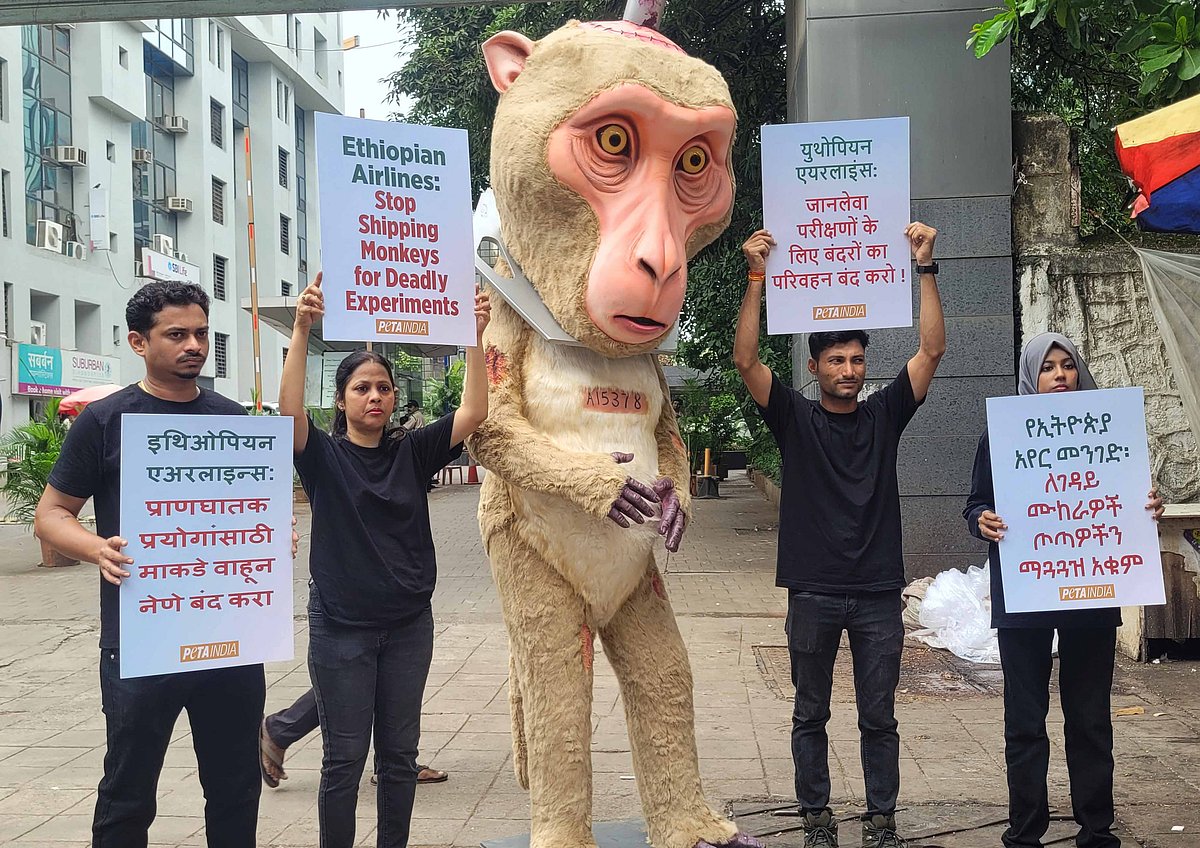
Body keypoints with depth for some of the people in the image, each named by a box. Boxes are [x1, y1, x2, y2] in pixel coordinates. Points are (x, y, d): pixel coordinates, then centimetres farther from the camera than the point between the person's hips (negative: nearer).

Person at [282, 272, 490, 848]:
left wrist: (475, 337, -17)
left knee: (399, 753, 13)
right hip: (341, 626, -3)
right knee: (345, 758, 4)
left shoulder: (411, 452, 4)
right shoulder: (323, 456, -4)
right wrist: (301, 331, -35)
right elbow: (289, 410, -23)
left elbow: (473, 413, -7)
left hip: (408, 624, 3)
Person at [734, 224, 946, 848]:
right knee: (811, 716, 10)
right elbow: (746, 360, -11)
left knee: (879, 718, 9)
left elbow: (932, 349, -2)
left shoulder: (885, 415, 5)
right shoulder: (795, 419, 1)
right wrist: (757, 279, -17)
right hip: (813, 594, -1)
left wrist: (925, 268, -8)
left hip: (878, 593, 1)